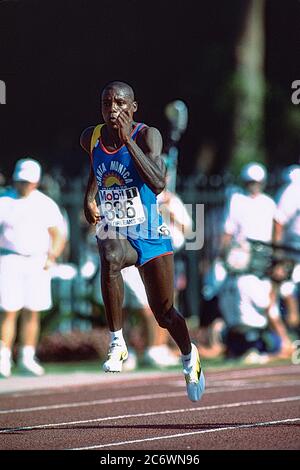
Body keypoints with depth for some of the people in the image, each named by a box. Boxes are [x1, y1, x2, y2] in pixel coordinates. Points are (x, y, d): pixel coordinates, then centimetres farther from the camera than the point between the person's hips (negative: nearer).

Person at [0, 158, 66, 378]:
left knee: (32, 312, 6)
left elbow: (58, 236, 10)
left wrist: (52, 258, -5)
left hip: (38, 263, 3)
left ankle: (27, 357, 15)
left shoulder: (46, 205, 7)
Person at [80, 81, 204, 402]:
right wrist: (89, 197, 6)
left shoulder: (147, 135, -15)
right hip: (113, 230, 2)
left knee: (164, 313, 5)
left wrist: (128, 140, -33)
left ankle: (188, 356, 40)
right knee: (110, 257, -37)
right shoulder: (91, 138, 0)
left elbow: (158, 184, -30)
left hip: (150, 235, -2)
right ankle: (117, 343, -26)